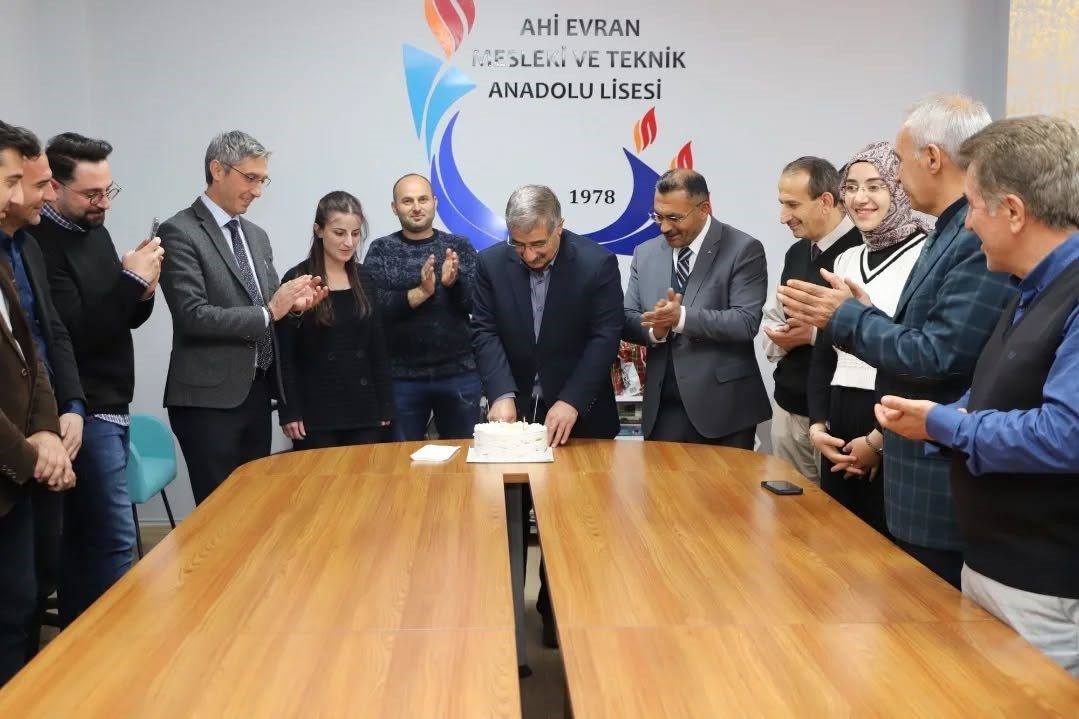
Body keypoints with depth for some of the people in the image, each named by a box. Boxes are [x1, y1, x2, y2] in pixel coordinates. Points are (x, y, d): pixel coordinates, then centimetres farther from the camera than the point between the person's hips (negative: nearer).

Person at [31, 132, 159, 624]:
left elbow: (123, 319, 16)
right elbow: (73, 336, -21)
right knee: (112, 538, -7)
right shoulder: (41, 245, -16)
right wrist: (130, 280, -21)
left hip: (110, 406, 9)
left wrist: (143, 292, -5)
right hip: (83, 412, -9)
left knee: (85, 535, 15)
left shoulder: (95, 231, 12)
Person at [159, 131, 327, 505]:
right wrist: (268, 312, -18)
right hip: (209, 397, -7)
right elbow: (192, 316, -19)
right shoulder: (180, 232, -10)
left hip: (256, 392, 7)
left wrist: (291, 303, -4)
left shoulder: (256, 235, 15)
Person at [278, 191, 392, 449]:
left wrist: (385, 404, 7)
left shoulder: (363, 278, 8)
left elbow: (377, 346, 11)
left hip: (364, 409, 4)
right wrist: (289, 412, -9)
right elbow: (285, 355, -5)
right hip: (315, 412, -4)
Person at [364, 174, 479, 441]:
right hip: (402, 377, 0)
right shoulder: (381, 250, 2)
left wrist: (453, 282, -22)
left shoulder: (459, 247, 4)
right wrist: (420, 293, -22)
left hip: (460, 374, 1)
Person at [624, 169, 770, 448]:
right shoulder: (645, 253, 9)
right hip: (663, 407, 4)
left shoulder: (743, 249, -6)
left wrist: (681, 317, -25)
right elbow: (627, 320, 8)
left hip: (723, 408, -4)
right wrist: (655, 330, -14)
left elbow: (746, 322, -15)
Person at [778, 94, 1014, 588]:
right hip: (921, 479, 10)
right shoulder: (952, 231, 11)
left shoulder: (984, 237, -21)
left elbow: (939, 356, -25)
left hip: (947, 491, -10)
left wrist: (846, 317, -14)